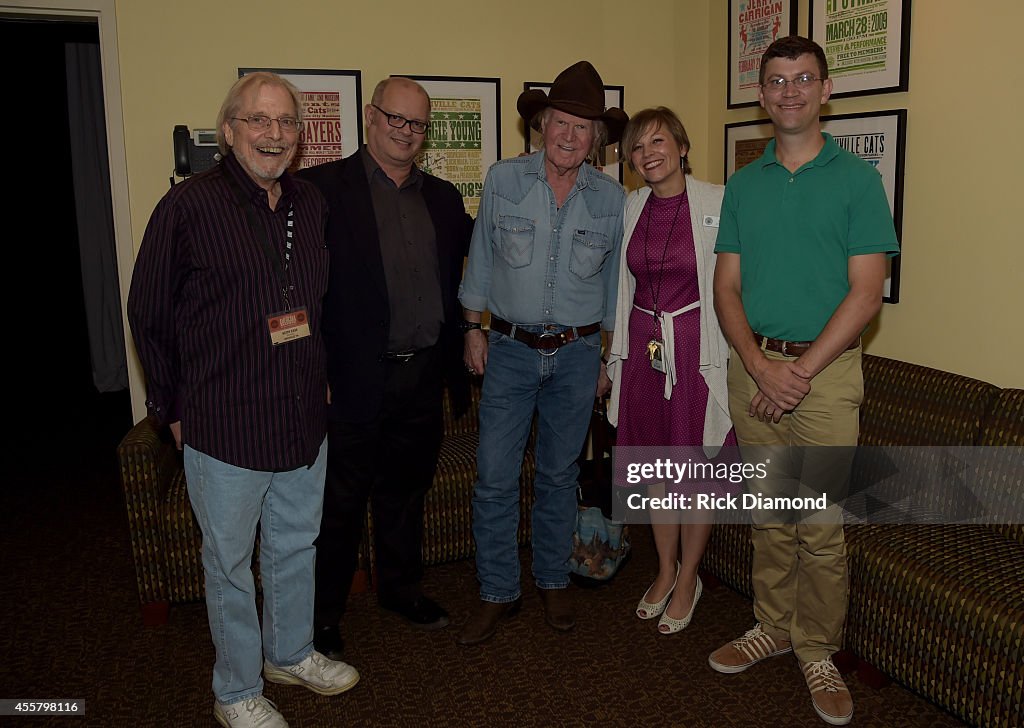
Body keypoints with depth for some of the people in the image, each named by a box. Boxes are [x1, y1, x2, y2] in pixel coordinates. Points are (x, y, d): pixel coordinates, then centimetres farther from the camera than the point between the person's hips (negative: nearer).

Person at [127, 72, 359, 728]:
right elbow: (149, 313, -6)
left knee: (296, 544, 20)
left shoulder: (313, 205, 5)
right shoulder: (189, 206, -12)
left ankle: (291, 652, 43)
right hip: (225, 426, -5)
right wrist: (173, 408, -3)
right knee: (230, 562, 10)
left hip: (305, 420, 6)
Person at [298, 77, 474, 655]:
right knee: (341, 502, 8)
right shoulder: (324, 188, -9)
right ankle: (323, 614, 26)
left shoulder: (443, 197, 10)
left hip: (424, 375, 5)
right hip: (356, 376, -5)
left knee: (406, 490, 21)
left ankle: (401, 587, 40)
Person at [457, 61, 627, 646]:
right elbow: (481, 258, 7)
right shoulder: (503, 181, -3)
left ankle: (554, 581, 31)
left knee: (560, 476, 13)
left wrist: (608, 356, 10)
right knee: (495, 477, -2)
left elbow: (613, 280, 9)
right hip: (510, 350, -1)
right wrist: (474, 327, 5)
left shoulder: (611, 198, 0)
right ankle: (499, 592, 15)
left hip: (577, 354, 1)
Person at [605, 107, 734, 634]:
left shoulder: (718, 203, -10)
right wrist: (617, 353, 14)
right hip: (642, 347, 5)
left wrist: (739, 357, -13)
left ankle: (688, 579, 26)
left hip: (697, 347, -5)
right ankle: (665, 569, 34)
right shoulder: (631, 206, 6)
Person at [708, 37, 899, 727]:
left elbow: (866, 292, -8)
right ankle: (774, 626, 30)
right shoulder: (743, 184, 10)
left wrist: (801, 370, -14)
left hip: (826, 370, -3)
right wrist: (759, 363, -10)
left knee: (821, 526, 0)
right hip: (754, 367, 4)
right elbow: (728, 286, 6)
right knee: (769, 515, 13)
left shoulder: (857, 177, -2)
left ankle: (818, 650, 19)